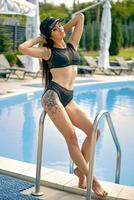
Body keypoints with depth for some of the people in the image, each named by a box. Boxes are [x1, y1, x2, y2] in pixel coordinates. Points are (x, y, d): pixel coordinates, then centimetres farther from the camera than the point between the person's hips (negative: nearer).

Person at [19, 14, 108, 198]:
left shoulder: (72, 45, 18)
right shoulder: (48, 51, 3)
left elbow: (80, 17, 21)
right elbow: (22, 48, -9)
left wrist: (64, 29, 28)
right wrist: (38, 39, 5)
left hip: (68, 100, 6)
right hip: (53, 96, -6)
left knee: (93, 131, -4)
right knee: (71, 137, -11)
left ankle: (80, 169, 12)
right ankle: (91, 178, -3)